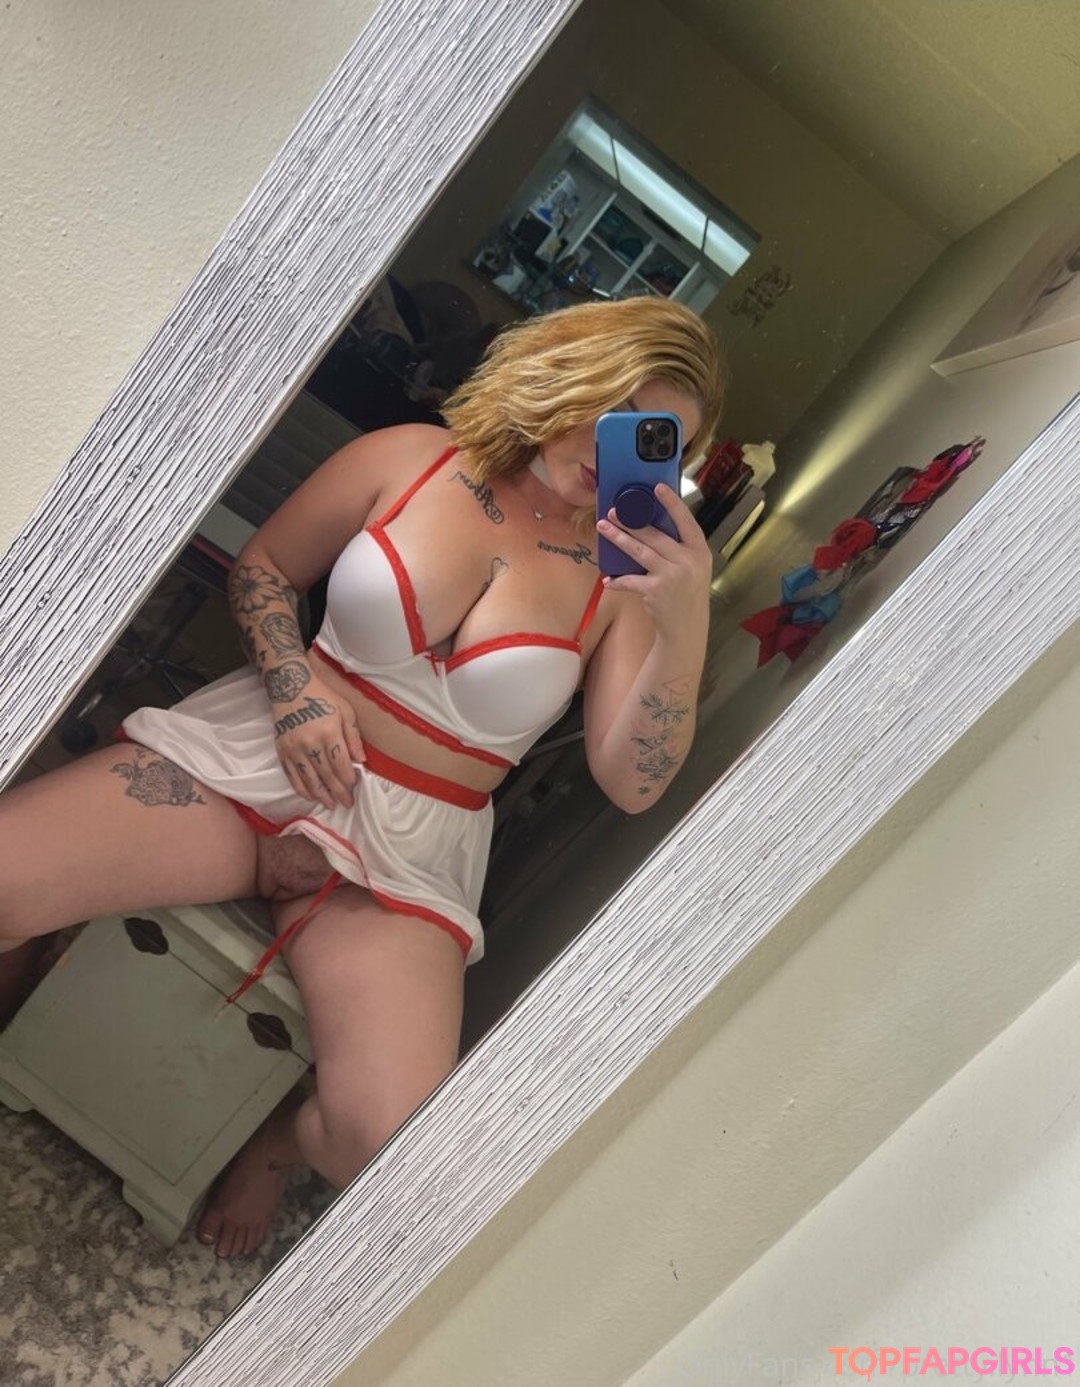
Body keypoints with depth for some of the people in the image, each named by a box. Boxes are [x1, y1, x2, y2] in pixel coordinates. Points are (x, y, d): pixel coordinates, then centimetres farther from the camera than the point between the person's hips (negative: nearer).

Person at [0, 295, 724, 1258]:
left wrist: (687, 622, -21)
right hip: (253, 756, 2)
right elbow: (262, 567, 11)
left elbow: (634, 784, -10)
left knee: (398, 1154, -22)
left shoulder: (626, 575, -1)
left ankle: (280, 1139, 16)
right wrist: (294, 688, -6)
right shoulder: (408, 458, 1)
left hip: (408, 854, 0)